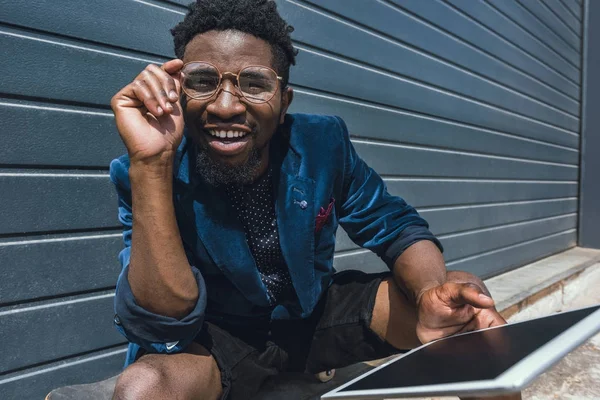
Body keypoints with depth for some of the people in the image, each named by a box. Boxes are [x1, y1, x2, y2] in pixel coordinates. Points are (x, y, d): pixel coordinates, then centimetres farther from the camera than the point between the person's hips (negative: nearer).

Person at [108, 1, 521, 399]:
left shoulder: (323, 142, -13)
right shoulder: (144, 177, -20)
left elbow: (395, 226, -5)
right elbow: (161, 331, -29)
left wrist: (432, 291, -29)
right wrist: (150, 162, -38)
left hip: (320, 312, 2)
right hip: (217, 337, -1)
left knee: (468, 304, -16)